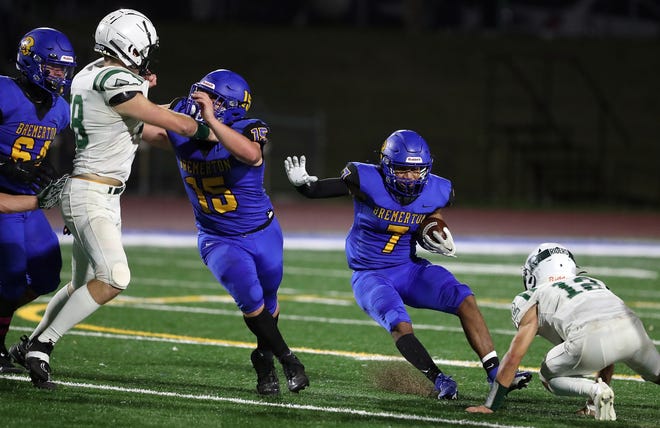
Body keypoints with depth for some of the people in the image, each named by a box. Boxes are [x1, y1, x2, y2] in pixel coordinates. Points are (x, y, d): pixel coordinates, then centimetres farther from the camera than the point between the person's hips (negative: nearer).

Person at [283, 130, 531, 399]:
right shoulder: (366, 181, -18)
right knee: (400, 325, -31)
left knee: (465, 300, -16)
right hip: (370, 275, -4)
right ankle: (438, 381, -22)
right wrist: (301, 182, -31)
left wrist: (440, 241, -11)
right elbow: (316, 190, -9)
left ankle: (496, 374, -15)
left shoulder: (436, 192, -5)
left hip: (409, 269, 4)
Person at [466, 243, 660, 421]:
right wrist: (596, 402, 52)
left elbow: (514, 356, 19)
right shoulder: (593, 282, 38)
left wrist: (490, 406, 26)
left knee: (550, 376, 23)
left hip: (590, 339, -4)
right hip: (632, 328, 4)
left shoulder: (537, 298, 24)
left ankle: (595, 390, -4)